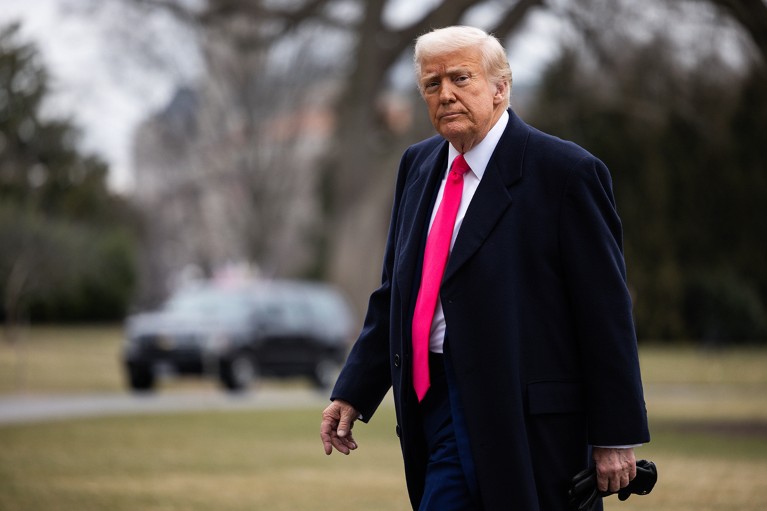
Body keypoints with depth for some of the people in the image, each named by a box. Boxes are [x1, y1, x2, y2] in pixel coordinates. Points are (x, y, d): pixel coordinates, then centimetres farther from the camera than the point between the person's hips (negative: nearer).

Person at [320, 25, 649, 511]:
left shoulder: (565, 171, -8)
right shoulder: (419, 165, 13)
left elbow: (606, 312, -9)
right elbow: (394, 293, 19)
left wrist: (616, 436, -11)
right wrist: (354, 393, 11)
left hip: (526, 423, -6)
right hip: (438, 410, 6)